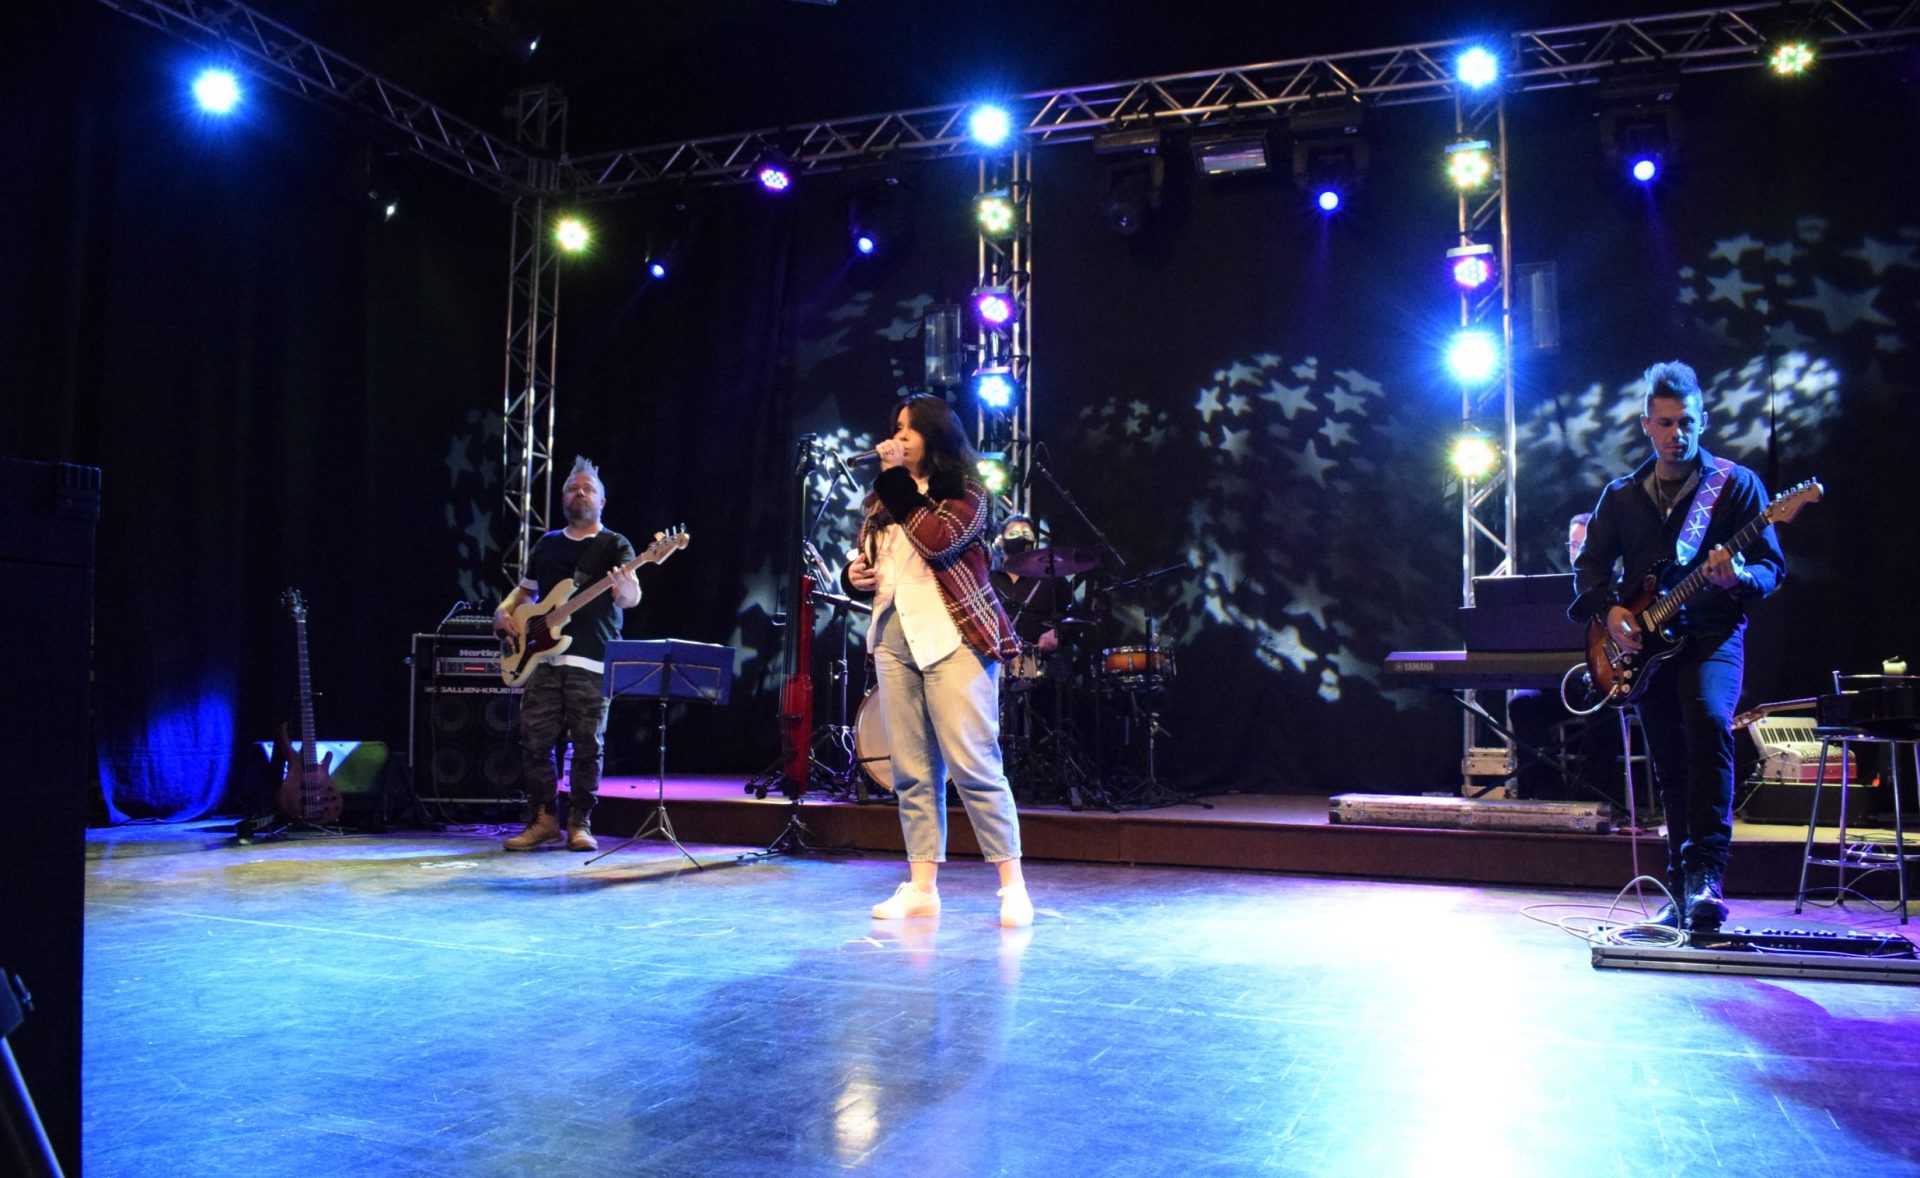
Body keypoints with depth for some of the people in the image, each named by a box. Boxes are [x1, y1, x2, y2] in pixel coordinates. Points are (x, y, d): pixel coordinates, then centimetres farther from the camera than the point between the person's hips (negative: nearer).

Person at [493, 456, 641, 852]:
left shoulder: (614, 546, 3)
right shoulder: (547, 545, 18)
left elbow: (631, 598, -13)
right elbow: (524, 590, 29)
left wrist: (624, 590, -37)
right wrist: (504, 611, 8)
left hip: (592, 663, -4)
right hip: (543, 657, 4)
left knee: (587, 745, -4)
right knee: (535, 741, 0)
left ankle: (579, 823, 7)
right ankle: (543, 820, 10)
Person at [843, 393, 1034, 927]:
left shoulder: (965, 495, 0)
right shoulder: (881, 500, 17)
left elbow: (935, 541, -18)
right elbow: (862, 560, 27)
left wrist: (897, 479, -13)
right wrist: (855, 576, 4)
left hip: (953, 638, -6)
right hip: (894, 637, 6)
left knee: (973, 766, -9)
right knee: (911, 772, 6)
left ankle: (1013, 886, -2)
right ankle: (922, 886, 12)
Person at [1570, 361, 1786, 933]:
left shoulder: (1736, 483, 3)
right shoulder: (1621, 495, 13)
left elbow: (1772, 568, 0)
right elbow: (1590, 564, 15)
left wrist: (1737, 578, -23)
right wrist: (1609, 609, -4)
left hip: (1712, 633, -4)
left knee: (1708, 719, -32)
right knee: (1670, 768, 5)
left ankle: (1704, 874, -29)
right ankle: (1685, 891, 15)